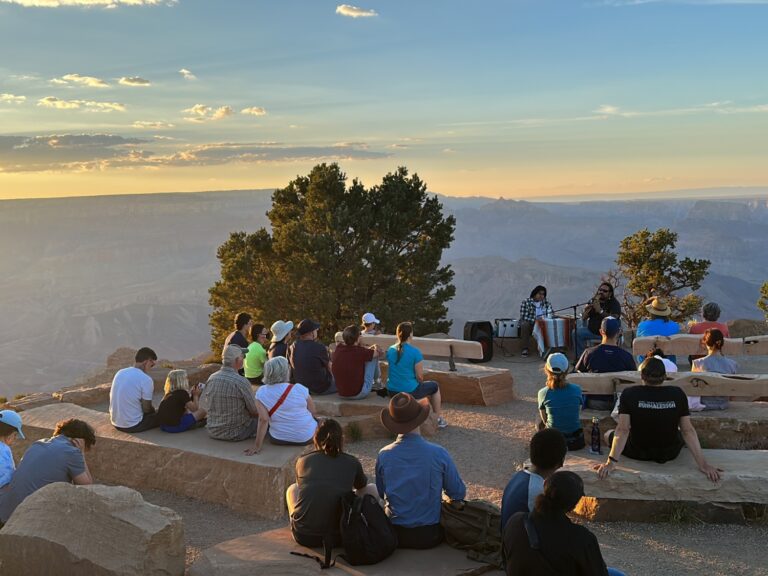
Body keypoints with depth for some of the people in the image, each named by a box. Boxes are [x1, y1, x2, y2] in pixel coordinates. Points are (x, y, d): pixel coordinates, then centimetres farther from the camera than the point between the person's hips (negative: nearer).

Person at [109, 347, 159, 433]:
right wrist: (153, 409, 12)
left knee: (151, 411, 27)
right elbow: (146, 409, -13)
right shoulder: (146, 380, -17)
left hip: (115, 423, 8)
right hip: (132, 426, -8)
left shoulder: (120, 373, 5)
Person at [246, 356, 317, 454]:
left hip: (278, 440, 2)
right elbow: (312, 412, -3)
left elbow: (263, 420, -17)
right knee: (315, 419, 31)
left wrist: (257, 445, -15)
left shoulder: (261, 392, -12)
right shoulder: (299, 389, -14)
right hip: (306, 438, -1)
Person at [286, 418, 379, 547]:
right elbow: (361, 487, 25)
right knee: (372, 489, 19)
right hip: (338, 537, -2)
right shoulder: (352, 463, 3)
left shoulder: (302, 461, 6)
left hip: (303, 536, 2)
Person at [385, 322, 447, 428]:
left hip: (391, 391, 6)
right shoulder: (415, 352, -18)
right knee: (434, 386, 22)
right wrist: (420, 382, 11)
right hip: (409, 392, -6)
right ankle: (438, 418, 32)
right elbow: (419, 376, -14)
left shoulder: (390, 350, 0)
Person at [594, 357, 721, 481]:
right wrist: (703, 464, -13)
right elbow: (688, 431, -14)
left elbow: (623, 430, -22)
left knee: (608, 434, 26)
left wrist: (611, 462, -25)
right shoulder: (677, 394, -11)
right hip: (670, 453, 4)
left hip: (637, 453, -4)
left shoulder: (629, 394, -16)